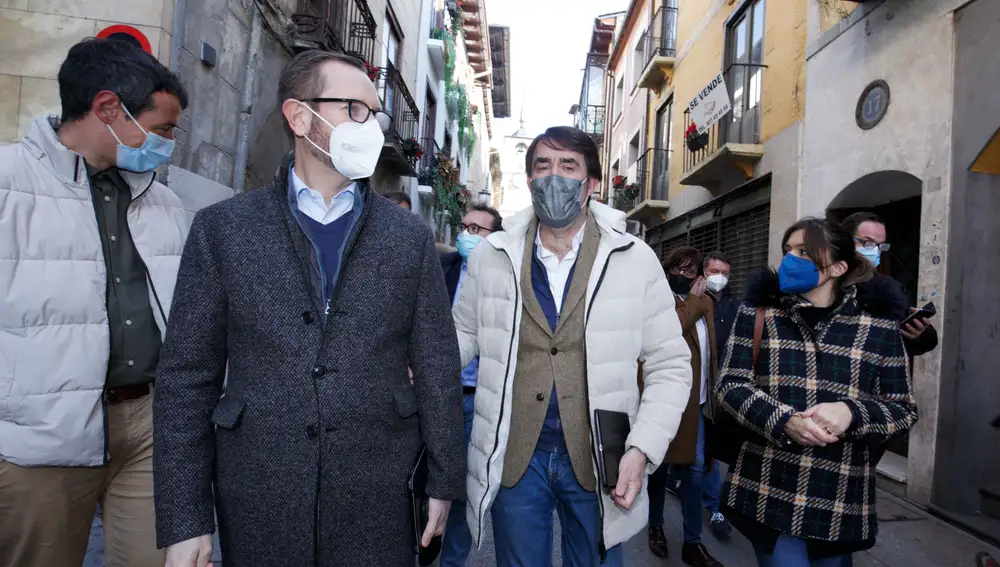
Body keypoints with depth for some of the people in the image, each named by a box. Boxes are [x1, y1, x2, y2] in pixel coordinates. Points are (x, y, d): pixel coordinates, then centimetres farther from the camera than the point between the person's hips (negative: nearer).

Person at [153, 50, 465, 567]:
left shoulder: (410, 236, 1)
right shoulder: (222, 228, -2)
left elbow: (437, 365, 2)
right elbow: (187, 377, -2)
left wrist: (443, 481, 2)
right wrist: (184, 520, -3)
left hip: (378, 504, 1)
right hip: (257, 506, 0)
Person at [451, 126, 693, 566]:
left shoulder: (636, 259, -5)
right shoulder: (491, 254, -2)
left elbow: (670, 364, -2)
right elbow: (465, 333, 10)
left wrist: (641, 450, -13)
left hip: (600, 462, 0)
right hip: (512, 459, 1)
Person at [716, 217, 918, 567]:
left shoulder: (878, 328, 0)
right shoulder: (757, 314, 1)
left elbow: (903, 411, 2)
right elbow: (730, 386, -5)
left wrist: (851, 413, -19)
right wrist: (784, 422, -22)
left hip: (842, 502, 2)